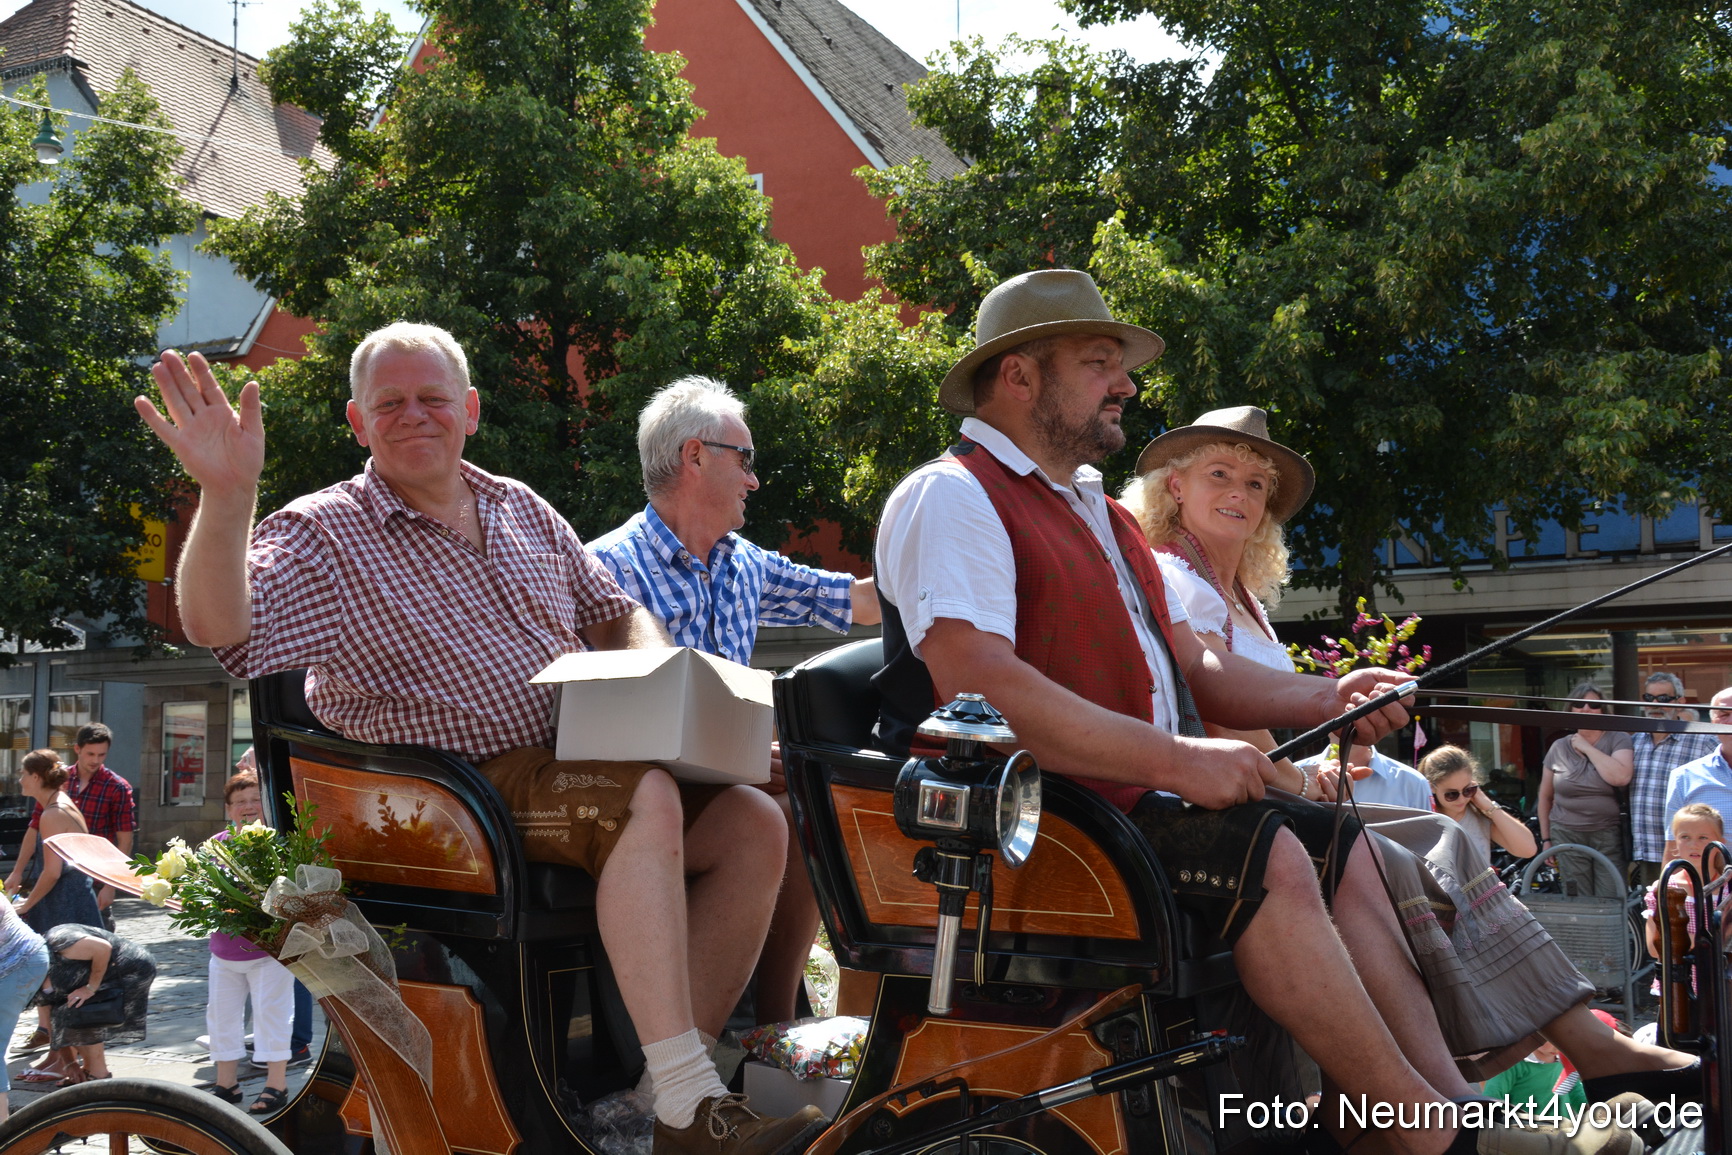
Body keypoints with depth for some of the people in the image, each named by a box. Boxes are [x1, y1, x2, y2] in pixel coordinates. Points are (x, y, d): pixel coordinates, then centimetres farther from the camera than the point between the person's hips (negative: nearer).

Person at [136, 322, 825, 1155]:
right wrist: (226, 494, -35)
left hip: (581, 762, 7)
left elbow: (616, 614, 26)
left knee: (753, 822, -13)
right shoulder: (323, 534, 0)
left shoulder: (522, 509, 19)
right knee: (646, 798, -33)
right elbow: (220, 628, -18)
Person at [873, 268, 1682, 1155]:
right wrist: (1175, 759, -25)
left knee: (1340, 847, -3)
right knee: (1266, 853, -25)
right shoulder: (951, 497, -7)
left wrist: (1325, 701, 1)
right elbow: (975, 685, -23)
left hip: (1131, 790, 10)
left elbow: (1192, 670, 20)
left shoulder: (1100, 516, 25)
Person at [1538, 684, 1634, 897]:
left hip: (1609, 836, -2)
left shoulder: (1619, 741, 1)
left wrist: (1587, 748, -10)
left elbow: (1621, 777, -19)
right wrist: (1546, 839, 13)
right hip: (1567, 836, 2)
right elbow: (1545, 797, 16)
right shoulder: (1559, 747, 9)